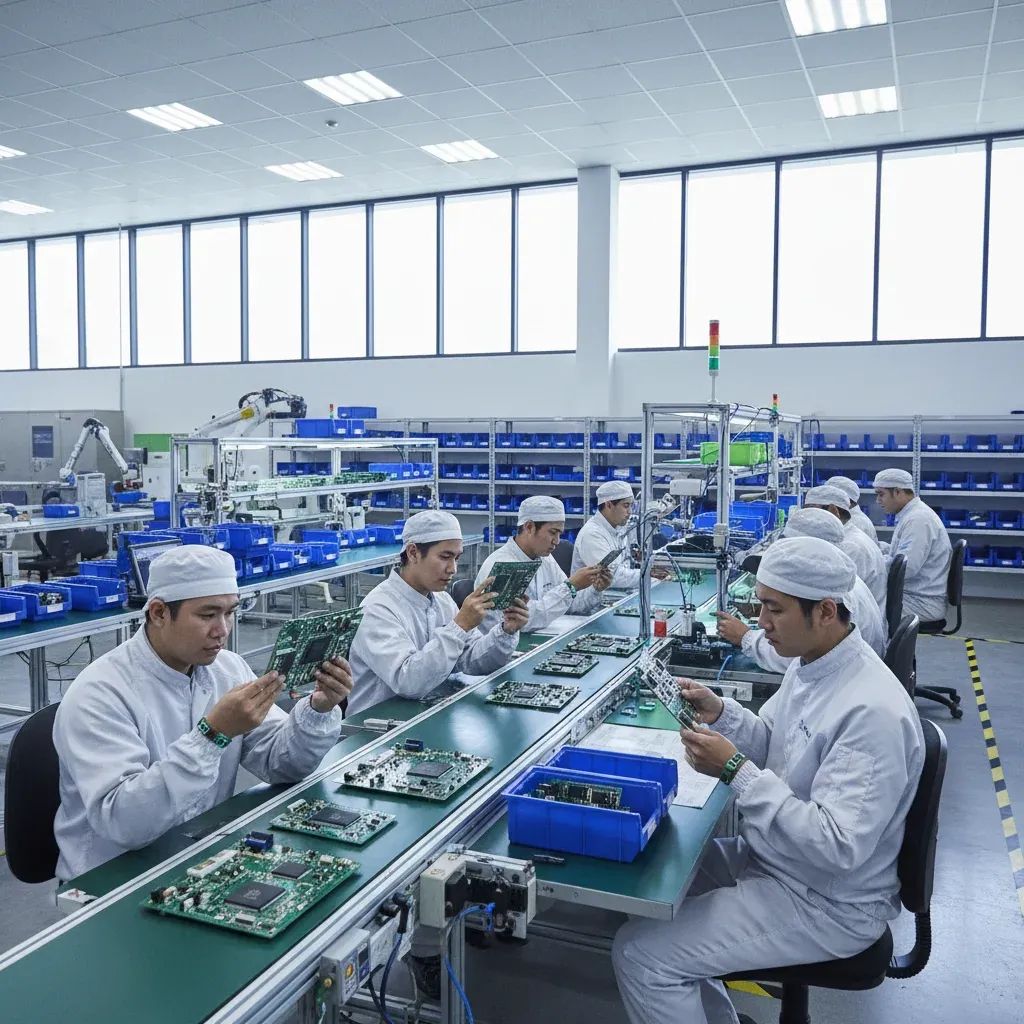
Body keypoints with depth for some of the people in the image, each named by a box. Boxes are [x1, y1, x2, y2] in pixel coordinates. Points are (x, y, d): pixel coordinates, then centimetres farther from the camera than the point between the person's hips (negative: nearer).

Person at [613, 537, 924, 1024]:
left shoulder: (872, 711, -30)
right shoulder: (811, 663, -1)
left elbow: (838, 847, -32)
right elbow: (773, 747, 12)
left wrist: (734, 770, -32)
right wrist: (721, 713, -7)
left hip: (825, 902, -9)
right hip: (772, 856, 9)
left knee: (640, 952, -13)